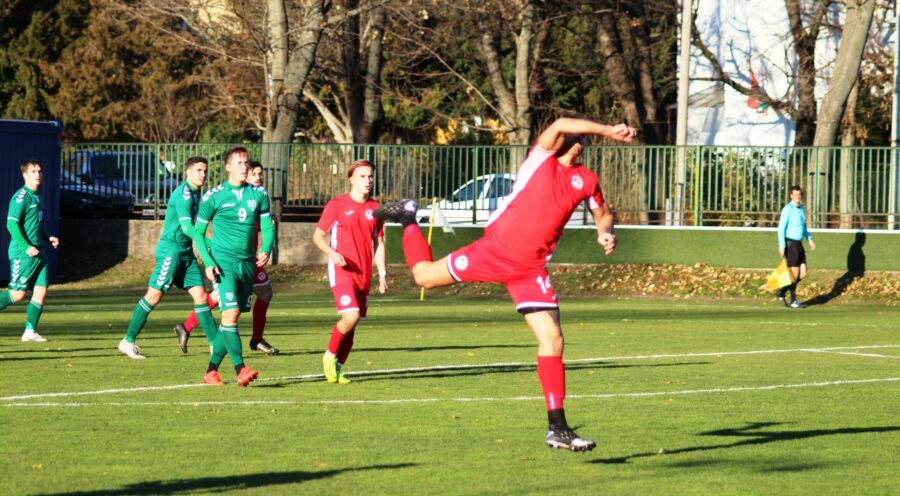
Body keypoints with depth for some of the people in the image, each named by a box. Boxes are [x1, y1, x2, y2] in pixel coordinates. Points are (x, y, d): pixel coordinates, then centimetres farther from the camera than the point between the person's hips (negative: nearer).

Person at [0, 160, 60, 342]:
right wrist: (26, 247, -24)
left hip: (37, 252, 9)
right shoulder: (21, 197, -12)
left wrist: (48, 237, 13)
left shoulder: (36, 197, 16)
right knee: (18, 294, -8)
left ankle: (30, 331, 6)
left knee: (41, 291, 2)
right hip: (22, 253, -9)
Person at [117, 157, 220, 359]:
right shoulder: (183, 193, -16)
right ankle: (128, 341, 3)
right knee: (154, 295, -5)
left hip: (186, 252, 9)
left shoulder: (194, 193, 13)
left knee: (200, 294, 1)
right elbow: (186, 227, -24)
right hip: (171, 250, -9)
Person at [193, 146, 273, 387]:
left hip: (247, 264, 5)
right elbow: (198, 233, 2)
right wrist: (208, 262, -10)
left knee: (232, 318, 6)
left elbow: (267, 227, 13)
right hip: (224, 262, -5)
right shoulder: (214, 196, -2)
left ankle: (212, 369, 15)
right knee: (231, 314, -18)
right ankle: (240, 369, -20)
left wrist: (266, 250, -7)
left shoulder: (258, 194, 9)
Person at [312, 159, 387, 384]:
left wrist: (382, 273, 8)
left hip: (364, 274, 5)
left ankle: (337, 367, 19)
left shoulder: (375, 208, 10)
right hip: (341, 271, -5)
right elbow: (318, 236, 1)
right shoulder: (336, 205, -3)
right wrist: (332, 253, -17)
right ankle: (330, 355, 1)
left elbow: (378, 243, 16)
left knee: (353, 325, 6)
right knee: (350, 317, -22)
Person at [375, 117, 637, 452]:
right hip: (496, 248, -3)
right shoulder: (541, 158, -6)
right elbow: (561, 125, -25)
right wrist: (609, 131, -29)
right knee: (424, 276, 6)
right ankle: (408, 219, 36)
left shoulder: (586, 180, 8)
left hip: (530, 269, 3)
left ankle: (557, 429, -4)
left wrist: (605, 232, 2)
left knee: (553, 340, -8)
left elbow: (603, 214, 25)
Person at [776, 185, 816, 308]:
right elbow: (781, 228, -18)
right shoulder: (788, 209, -13)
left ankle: (782, 291, 18)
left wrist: (810, 239, 18)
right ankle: (793, 300, 12)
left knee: (802, 274, 4)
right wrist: (781, 246, -24)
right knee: (795, 274, -4)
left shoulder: (801, 208, 13)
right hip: (790, 244, -8)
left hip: (799, 244, 8)